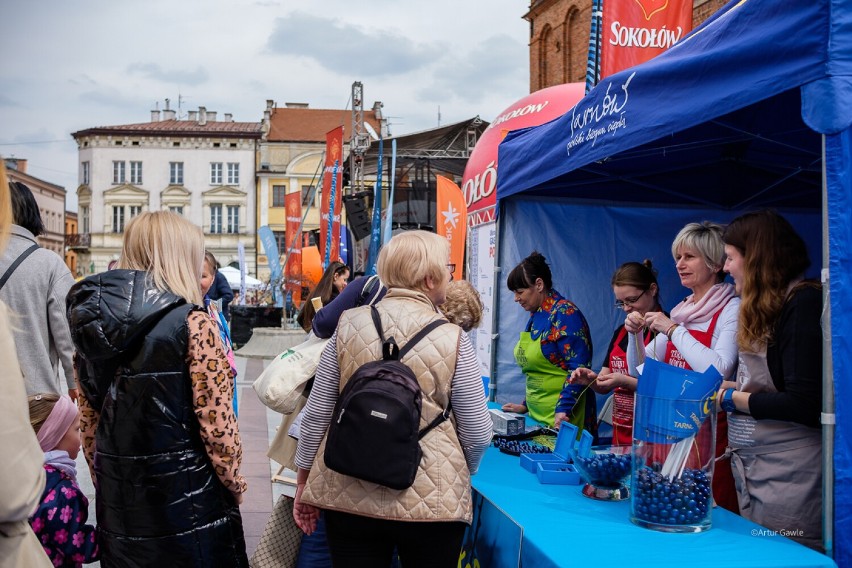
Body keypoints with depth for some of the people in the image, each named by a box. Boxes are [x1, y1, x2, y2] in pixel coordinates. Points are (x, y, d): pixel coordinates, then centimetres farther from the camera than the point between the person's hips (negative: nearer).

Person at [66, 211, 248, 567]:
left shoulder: (92, 320, 2)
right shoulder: (192, 323, -16)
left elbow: (89, 419, 8)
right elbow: (216, 422, -16)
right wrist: (235, 483, -1)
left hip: (116, 501, 6)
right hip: (185, 497, -5)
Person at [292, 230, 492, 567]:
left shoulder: (349, 325, -3)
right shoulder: (452, 339, -10)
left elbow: (316, 414, 1)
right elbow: (477, 433, -5)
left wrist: (304, 480, 14)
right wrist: (460, 476, 16)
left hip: (349, 493, 2)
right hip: (431, 501, -2)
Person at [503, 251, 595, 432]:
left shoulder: (565, 314, -14)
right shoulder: (536, 315, 11)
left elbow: (578, 368, -20)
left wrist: (563, 409, -24)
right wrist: (526, 405, 17)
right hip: (537, 414, 8)